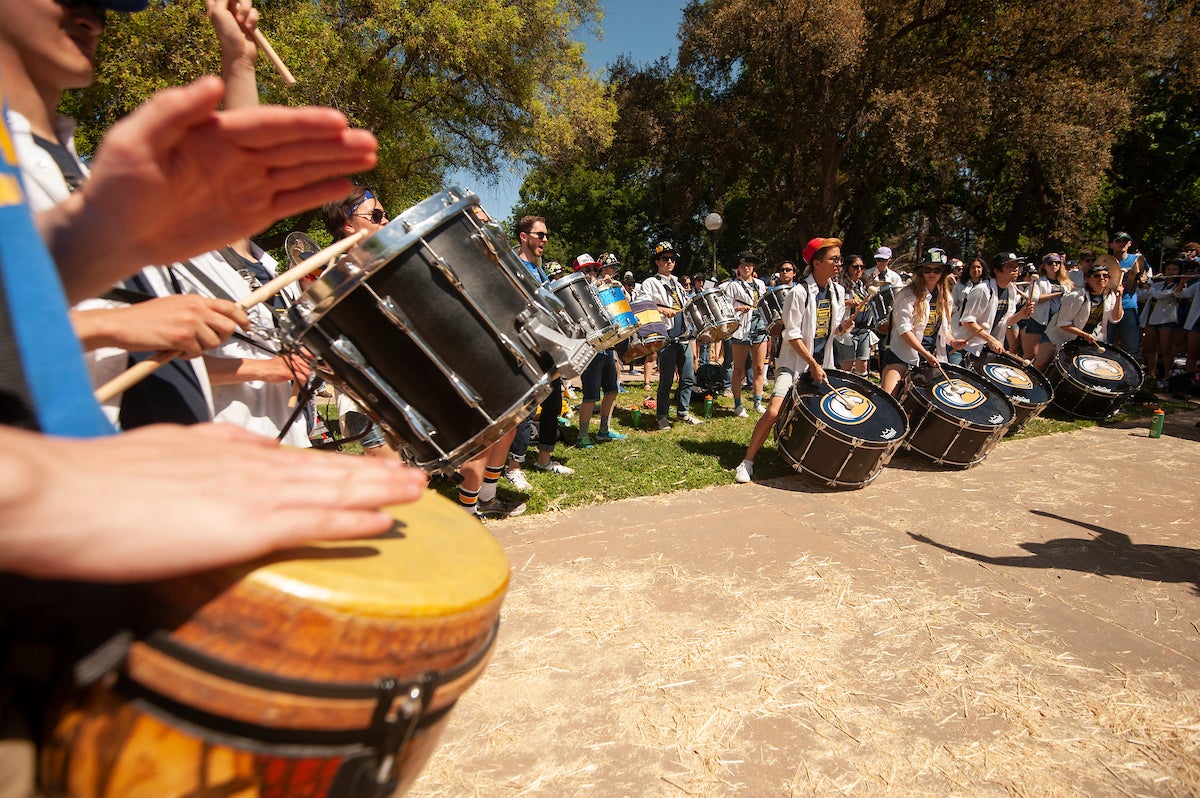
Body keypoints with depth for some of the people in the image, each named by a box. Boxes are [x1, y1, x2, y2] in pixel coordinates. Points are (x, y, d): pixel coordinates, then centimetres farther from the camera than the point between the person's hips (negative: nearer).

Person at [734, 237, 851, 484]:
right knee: (773, 412, -17)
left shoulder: (838, 291, 5)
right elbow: (793, 336, -16)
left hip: (823, 364, 7)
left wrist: (843, 327, -9)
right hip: (795, 363, -6)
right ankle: (747, 462, -5)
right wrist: (813, 365, -19)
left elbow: (833, 330, 14)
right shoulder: (799, 293, -15)